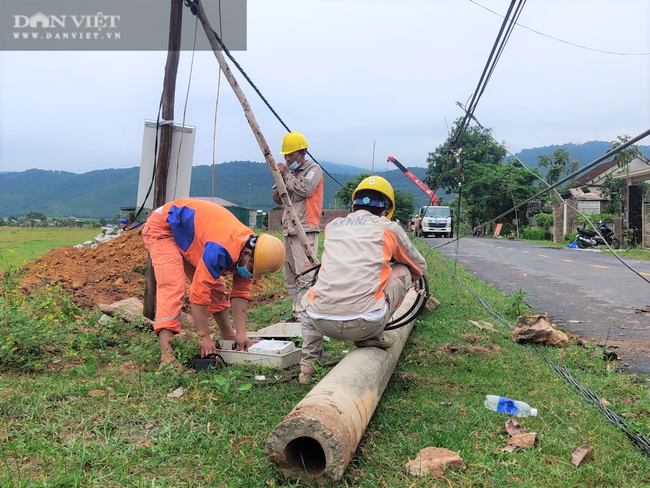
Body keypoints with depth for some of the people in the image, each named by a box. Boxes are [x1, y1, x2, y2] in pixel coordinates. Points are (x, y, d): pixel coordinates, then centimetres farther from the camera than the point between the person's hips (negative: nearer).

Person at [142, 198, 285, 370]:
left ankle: (227, 335, 19)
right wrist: (204, 337, -27)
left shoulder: (250, 248, -12)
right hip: (162, 227, -8)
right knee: (172, 286, -24)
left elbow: (240, 293, -7)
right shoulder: (222, 250, -39)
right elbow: (199, 292, -36)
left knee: (215, 284, 7)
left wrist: (241, 334, -13)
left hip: (186, 231, 8)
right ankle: (166, 353, -29)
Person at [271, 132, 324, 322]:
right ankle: (297, 311, 15)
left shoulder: (313, 169, 1)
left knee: (304, 274, -12)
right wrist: (280, 178, 4)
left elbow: (305, 189, -18)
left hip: (305, 231, -8)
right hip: (289, 231, 8)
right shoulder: (290, 172, 21)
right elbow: (277, 198, 19)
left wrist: (286, 175, -6)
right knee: (290, 276, 9)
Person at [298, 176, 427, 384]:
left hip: (322, 322, 3)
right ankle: (372, 336, 15)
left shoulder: (332, 226, 19)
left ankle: (308, 365, 27)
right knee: (402, 271, 20)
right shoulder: (389, 228, 12)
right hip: (365, 323, -3)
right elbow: (419, 268, 27)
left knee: (308, 299, 39)